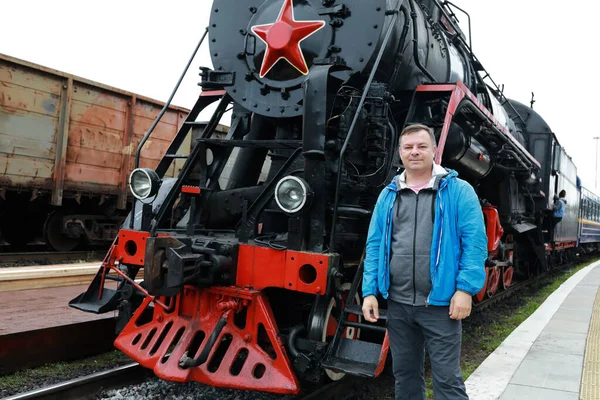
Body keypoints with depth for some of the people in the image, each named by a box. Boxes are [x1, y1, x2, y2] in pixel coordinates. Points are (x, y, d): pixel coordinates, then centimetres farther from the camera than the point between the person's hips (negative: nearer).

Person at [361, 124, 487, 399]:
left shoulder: (457, 191, -2)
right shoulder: (388, 195, 9)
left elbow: (475, 242, -7)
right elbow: (374, 245, 8)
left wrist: (465, 289, -15)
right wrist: (370, 291, 1)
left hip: (440, 305, -4)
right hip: (397, 305, 4)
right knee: (405, 375, 17)